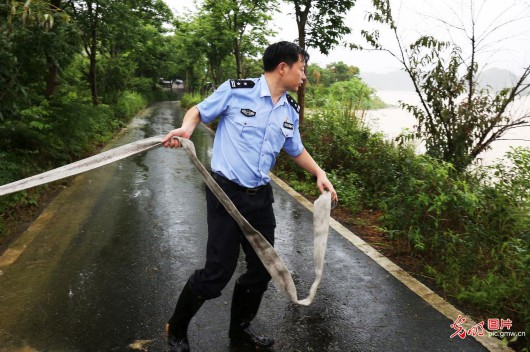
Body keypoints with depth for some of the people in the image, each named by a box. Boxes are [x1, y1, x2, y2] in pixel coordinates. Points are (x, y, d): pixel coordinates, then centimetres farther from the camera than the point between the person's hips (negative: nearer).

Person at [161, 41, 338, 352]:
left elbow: (296, 149, 23)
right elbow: (199, 111, 4)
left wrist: (319, 173, 9)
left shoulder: (291, 111, 8)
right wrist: (186, 128, -17)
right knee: (218, 271, -6)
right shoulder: (235, 91, -9)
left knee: (263, 268, 13)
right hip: (227, 193, -7)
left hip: (261, 197, 7)